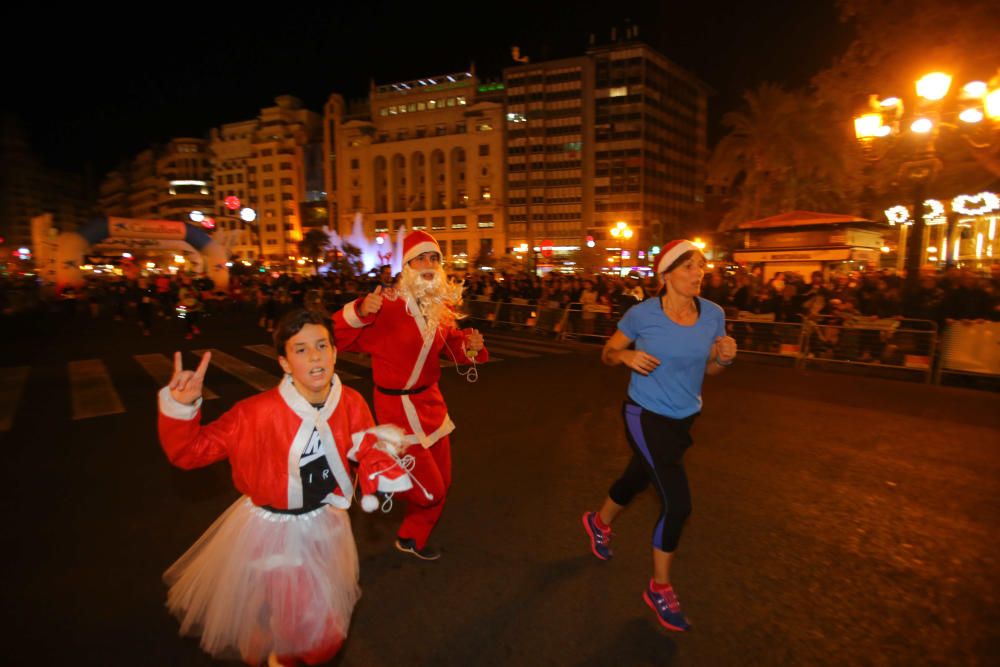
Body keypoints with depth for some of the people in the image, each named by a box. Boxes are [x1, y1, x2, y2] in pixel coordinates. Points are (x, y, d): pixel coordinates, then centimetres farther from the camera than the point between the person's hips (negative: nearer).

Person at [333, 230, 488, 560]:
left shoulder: (440, 306, 2)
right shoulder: (387, 304, -20)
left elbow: (453, 345, 14)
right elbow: (338, 339, -19)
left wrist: (471, 346, -8)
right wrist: (360, 311, -37)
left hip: (430, 400, 7)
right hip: (398, 406, -7)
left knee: (442, 480, 18)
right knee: (429, 490, -1)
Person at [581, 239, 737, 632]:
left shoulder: (713, 314, -7)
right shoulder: (642, 314, -17)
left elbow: (708, 370, 4)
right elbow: (607, 353, -5)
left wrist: (725, 358, -18)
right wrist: (627, 355, -27)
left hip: (683, 418, 6)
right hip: (646, 416, -5)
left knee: (638, 478, 25)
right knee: (678, 504, -9)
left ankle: (599, 523, 56)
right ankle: (659, 588, 16)